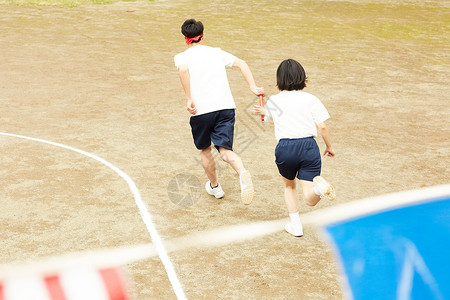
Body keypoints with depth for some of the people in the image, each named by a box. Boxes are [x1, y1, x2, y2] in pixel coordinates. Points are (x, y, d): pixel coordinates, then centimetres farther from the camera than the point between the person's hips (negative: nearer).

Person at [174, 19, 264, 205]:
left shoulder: (182, 57, 7)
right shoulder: (216, 52, 17)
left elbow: (183, 70, -17)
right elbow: (241, 63, 6)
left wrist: (189, 99, -18)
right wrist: (253, 87, 1)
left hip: (201, 110, -2)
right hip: (225, 106, 2)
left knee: (204, 150, 21)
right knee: (225, 150, -6)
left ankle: (214, 186, 36)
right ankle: (243, 173, -36)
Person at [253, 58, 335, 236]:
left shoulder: (273, 101, 8)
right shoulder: (310, 99, 4)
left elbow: (269, 117, 31)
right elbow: (322, 127, -2)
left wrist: (264, 112, 55)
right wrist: (329, 147, 14)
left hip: (285, 148, 1)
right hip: (308, 145, -1)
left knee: (289, 185, 29)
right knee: (310, 200, 0)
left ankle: (296, 225, 25)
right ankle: (319, 185, -34)